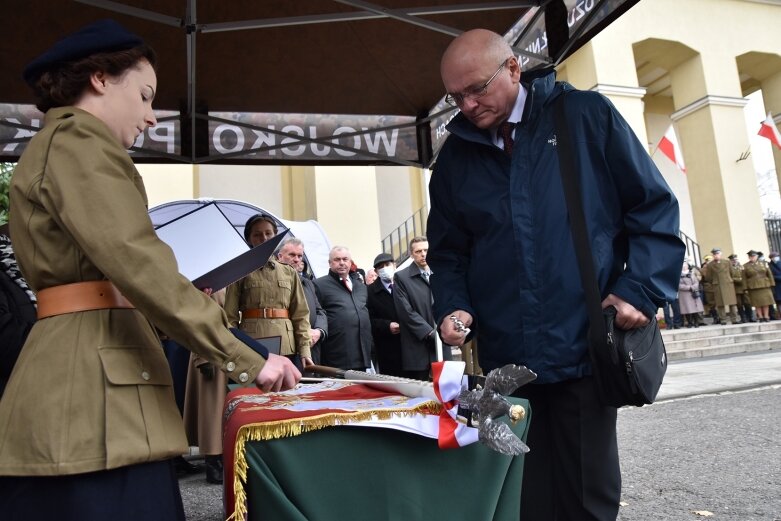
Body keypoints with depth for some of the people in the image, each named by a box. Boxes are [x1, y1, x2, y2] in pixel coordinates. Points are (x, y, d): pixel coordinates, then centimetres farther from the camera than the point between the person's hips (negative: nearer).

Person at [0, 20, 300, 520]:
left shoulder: (50, 148, 24)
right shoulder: (79, 140, -8)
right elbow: (137, 262, -21)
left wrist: (183, 302, 14)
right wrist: (246, 359, -19)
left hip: (78, 383, 10)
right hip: (93, 385, -10)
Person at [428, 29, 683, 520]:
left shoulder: (586, 115, 0)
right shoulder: (456, 155, 8)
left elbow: (654, 207, 2)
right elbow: (448, 252, 14)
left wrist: (640, 290, -9)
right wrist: (453, 306, -4)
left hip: (586, 347, -2)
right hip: (503, 360, 3)